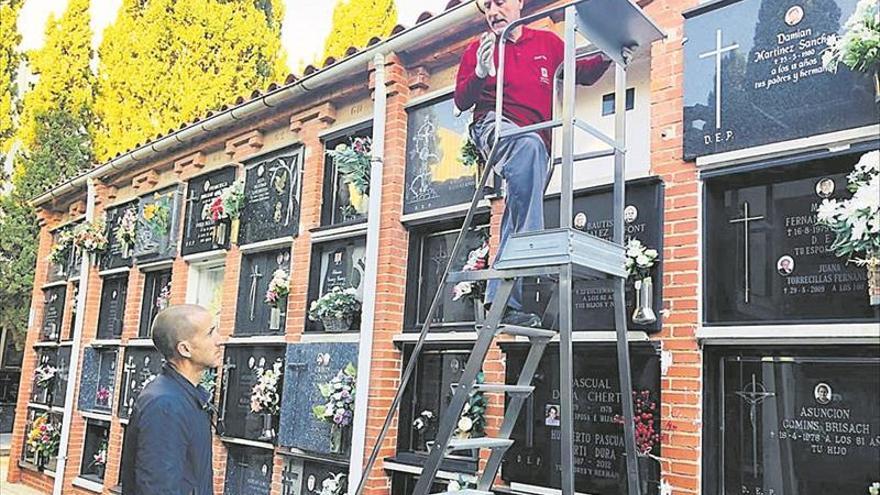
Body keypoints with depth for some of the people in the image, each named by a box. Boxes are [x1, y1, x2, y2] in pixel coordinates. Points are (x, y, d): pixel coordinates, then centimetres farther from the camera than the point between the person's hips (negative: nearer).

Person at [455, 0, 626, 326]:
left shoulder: (548, 42, 20)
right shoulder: (479, 48, 15)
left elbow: (580, 74, 27)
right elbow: (461, 101, 7)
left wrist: (606, 59, 8)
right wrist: (480, 74, -12)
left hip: (536, 145, 3)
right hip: (495, 125, -3)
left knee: (516, 226, -4)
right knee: (528, 145, -39)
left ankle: (502, 303, -4)